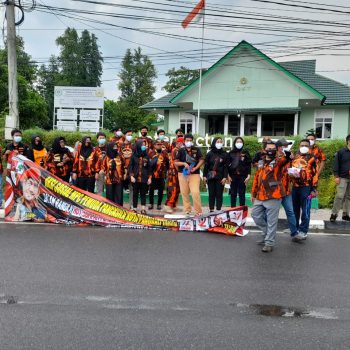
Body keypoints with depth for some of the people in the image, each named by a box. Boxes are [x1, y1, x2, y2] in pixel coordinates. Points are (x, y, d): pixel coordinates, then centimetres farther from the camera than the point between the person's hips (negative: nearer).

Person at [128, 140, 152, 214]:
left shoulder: (146, 156, 6)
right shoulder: (134, 156, 0)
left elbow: (149, 167, 7)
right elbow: (130, 166, 0)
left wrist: (149, 177, 3)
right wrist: (131, 176, -9)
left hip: (144, 178, 1)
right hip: (135, 178, -1)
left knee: (143, 194, 4)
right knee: (135, 194, 6)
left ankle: (143, 209, 8)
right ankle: (134, 209, 12)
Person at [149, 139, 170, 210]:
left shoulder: (164, 153, 5)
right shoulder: (151, 153, 1)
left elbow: (167, 163, 9)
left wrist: (166, 172, 7)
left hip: (162, 175, 1)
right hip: (153, 174, -1)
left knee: (161, 190, 5)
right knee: (151, 189, 6)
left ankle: (159, 204, 16)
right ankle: (151, 204, 18)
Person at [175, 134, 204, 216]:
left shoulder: (196, 150, 5)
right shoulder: (181, 151, 7)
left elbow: (201, 160, 2)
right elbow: (176, 162, 5)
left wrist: (195, 168, -12)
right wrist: (184, 163, -12)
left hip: (194, 174, -2)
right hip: (183, 174, 2)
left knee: (195, 192, -12)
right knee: (184, 193, 5)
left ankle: (198, 211, -2)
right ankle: (187, 210, 16)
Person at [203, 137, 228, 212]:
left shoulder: (224, 154, 3)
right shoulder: (210, 154, 4)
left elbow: (226, 166, 0)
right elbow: (206, 165, 5)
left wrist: (225, 177, -7)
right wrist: (204, 176, 0)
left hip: (220, 177, -1)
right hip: (211, 177, 1)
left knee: (219, 194, 1)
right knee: (211, 194, 5)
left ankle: (218, 210, 6)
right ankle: (211, 210, 11)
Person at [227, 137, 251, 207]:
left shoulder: (245, 152, 4)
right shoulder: (231, 153, 7)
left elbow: (249, 165, 1)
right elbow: (228, 165, 7)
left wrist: (248, 176, -7)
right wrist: (228, 175, 0)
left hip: (242, 176, -1)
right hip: (233, 176, 2)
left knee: (242, 194, 2)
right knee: (233, 194, 6)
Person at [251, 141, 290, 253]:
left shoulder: (278, 162, -3)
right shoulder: (261, 163, 14)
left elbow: (286, 159, -26)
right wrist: (253, 193, 20)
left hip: (273, 196, -7)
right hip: (260, 196, 7)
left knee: (271, 220, -2)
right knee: (255, 215, 15)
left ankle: (269, 243, 7)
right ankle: (267, 234, 33)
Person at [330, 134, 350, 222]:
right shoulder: (341, 152, -3)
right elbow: (336, 164, -5)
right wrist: (336, 176, -11)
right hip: (343, 178, -5)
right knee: (340, 196, -8)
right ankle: (334, 214, -2)